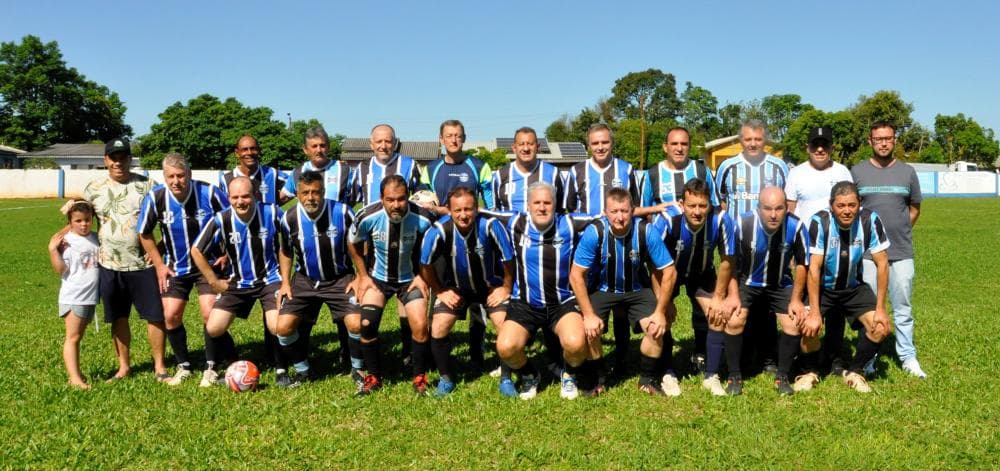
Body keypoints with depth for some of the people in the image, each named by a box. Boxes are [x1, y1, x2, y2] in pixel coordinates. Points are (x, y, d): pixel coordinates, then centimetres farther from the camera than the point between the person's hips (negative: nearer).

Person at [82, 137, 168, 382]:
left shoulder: (146, 185, -2)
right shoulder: (93, 189, 4)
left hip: (143, 264, -2)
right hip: (110, 265, 2)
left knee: (155, 315, 0)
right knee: (119, 318, 11)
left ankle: (160, 367, 12)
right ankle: (123, 366, 25)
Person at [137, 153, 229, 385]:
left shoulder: (209, 193, -21)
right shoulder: (155, 197, -14)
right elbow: (144, 233, 1)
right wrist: (159, 264, 0)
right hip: (175, 267, 3)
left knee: (210, 314, -11)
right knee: (170, 316, -1)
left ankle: (211, 367, 9)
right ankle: (184, 366, 19)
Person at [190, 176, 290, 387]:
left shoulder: (272, 213, -17)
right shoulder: (221, 220, -15)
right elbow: (196, 251, -2)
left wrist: (286, 280, -6)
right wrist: (214, 282, -2)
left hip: (270, 279, -2)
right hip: (237, 283, 2)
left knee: (277, 327, -20)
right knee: (213, 328, -6)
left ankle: (281, 371, 5)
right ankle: (219, 367, 23)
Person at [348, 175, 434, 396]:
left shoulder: (422, 219, -23)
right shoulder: (368, 217, -22)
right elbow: (353, 244, 0)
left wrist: (422, 277, -8)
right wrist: (362, 276, 0)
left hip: (410, 278, -1)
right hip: (377, 278, 1)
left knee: (420, 325, -14)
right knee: (367, 324, -14)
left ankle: (420, 377, 8)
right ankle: (373, 377, 8)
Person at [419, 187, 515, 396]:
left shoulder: (490, 225, -31)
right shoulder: (439, 231, -27)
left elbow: (508, 258, -16)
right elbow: (426, 264, -10)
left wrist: (506, 288, -7)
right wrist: (440, 291, -5)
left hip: (492, 286, -1)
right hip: (455, 288, 1)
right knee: (438, 329, -11)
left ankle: (506, 378, 9)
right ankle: (446, 379, 12)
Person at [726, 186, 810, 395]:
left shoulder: (796, 227, -23)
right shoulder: (743, 224, -26)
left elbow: (801, 264, -6)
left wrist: (796, 299, -6)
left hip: (780, 284, 1)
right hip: (747, 283, -1)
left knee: (795, 324, -12)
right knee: (733, 321, -19)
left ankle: (782, 376, 11)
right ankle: (734, 376, 1)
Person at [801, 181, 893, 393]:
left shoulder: (870, 220, -18)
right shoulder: (819, 222, -25)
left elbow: (882, 263, -12)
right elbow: (814, 268, -23)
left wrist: (880, 308, -14)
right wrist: (815, 312, -26)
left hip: (854, 288, 3)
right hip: (822, 287, -2)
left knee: (882, 327, -13)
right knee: (809, 326, -24)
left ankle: (854, 372, 11)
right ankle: (810, 372, 6)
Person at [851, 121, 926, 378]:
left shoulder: (907, 172, 7)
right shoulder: (857, 171, 3)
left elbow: (914, 209, 16)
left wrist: (899, 232, 8)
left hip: (901, 253, 1)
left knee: (902, 309, 7)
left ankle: (908, 357, 16)